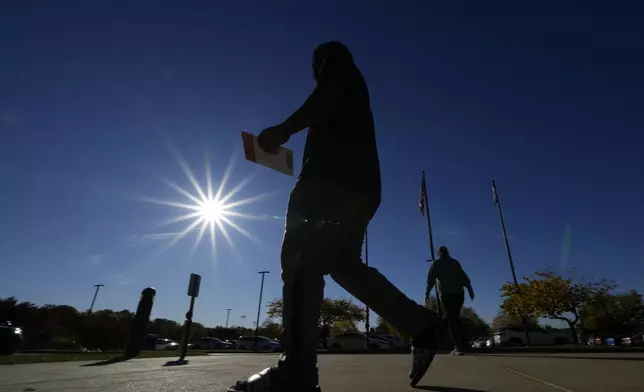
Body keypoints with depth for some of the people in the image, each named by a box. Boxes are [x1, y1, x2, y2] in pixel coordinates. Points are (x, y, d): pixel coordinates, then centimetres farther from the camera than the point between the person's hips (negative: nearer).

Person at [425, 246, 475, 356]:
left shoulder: (436, 263, 7)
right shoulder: (454, 262, 13)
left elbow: (431, 278, -3)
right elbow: (463, 276, 3)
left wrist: (427, 293, -6)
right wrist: (470, 289, -3)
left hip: (446, 293, -3)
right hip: (458, 292, 3)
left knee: (451, 319, -3)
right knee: (456, 317, 16)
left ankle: (459, 347, -12)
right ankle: (461, 345, 13)